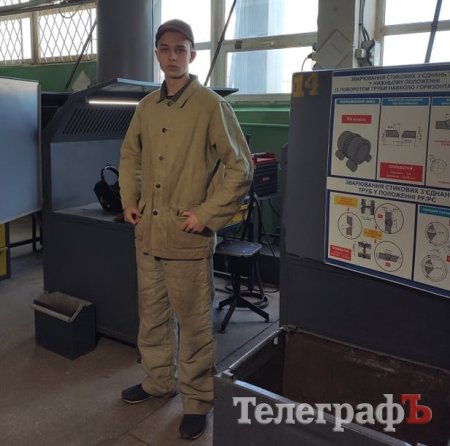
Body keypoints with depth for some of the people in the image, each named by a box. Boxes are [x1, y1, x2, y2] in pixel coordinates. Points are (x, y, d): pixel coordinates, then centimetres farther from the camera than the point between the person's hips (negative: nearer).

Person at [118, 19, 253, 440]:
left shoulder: (211, 106, -8)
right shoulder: (147, 106, 10)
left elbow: (241, 167, -9)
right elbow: (130, 155, 23)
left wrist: (207, 215, -12)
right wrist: (129, 201, 11)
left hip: (188, 236, -6)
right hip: (147, 232, 6)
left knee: (192, 319, 4)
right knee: (152, 312, 17)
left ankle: (197, 398, 22)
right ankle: (158, 380, 37)